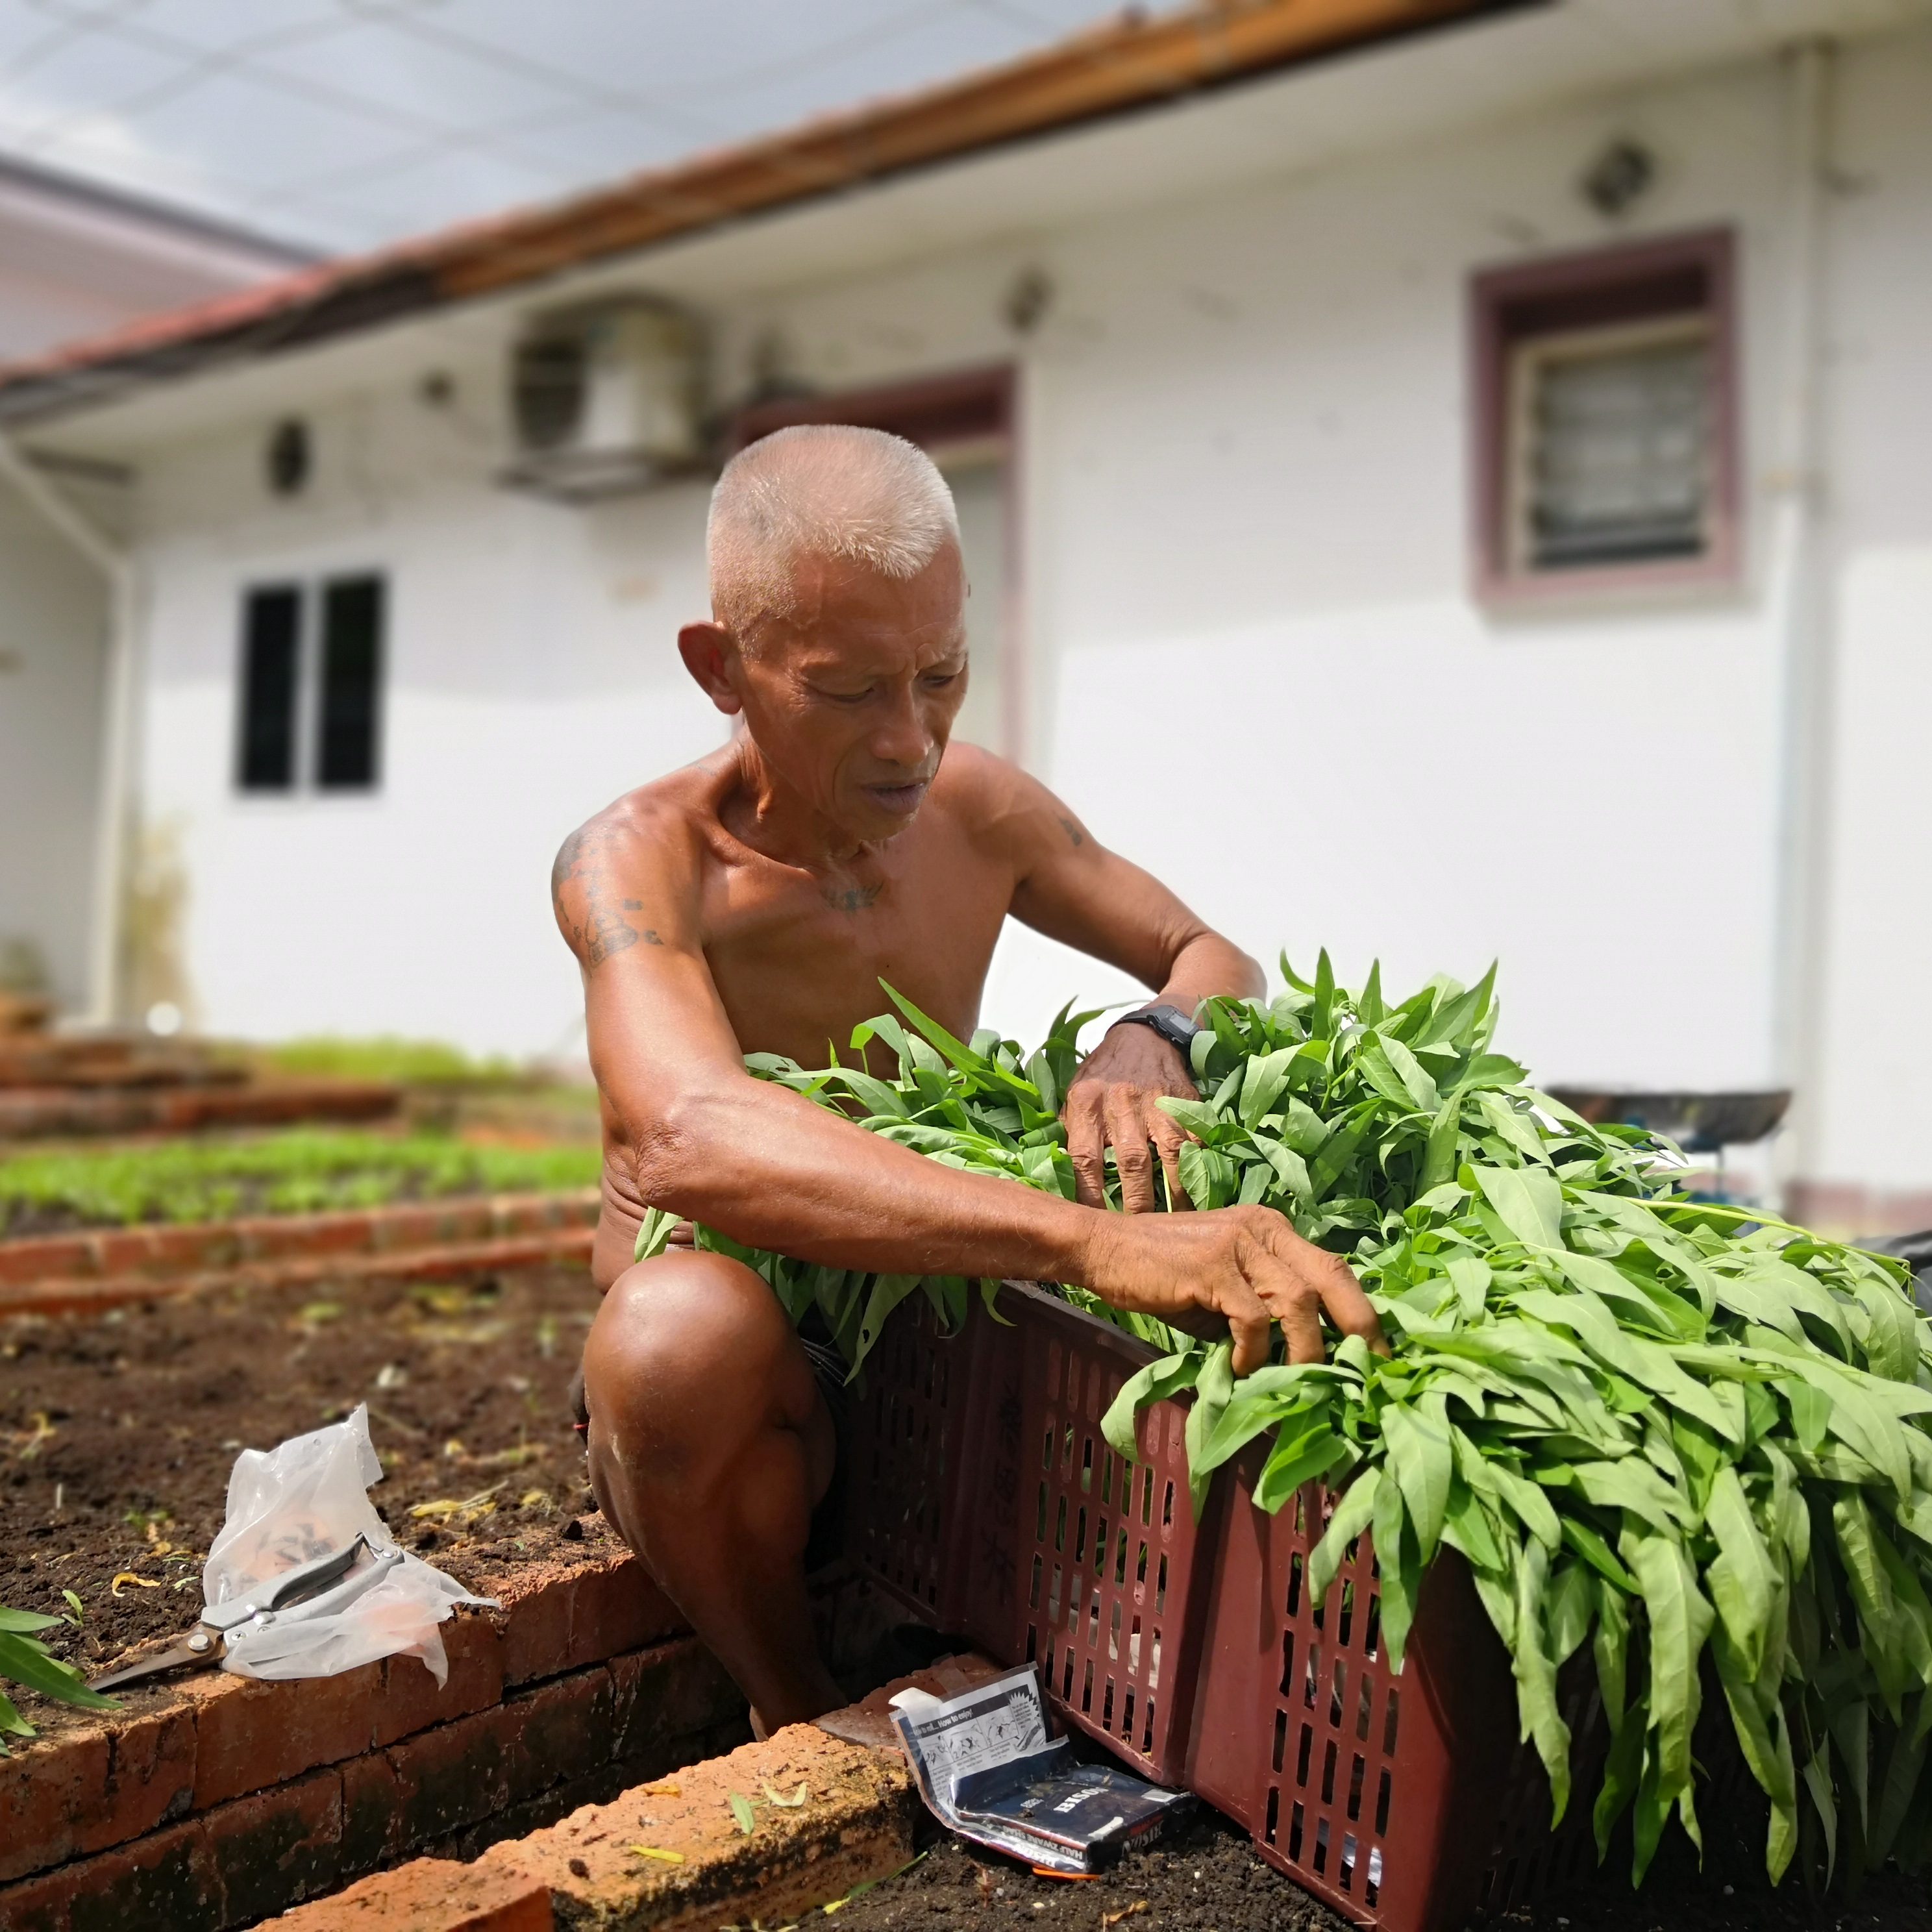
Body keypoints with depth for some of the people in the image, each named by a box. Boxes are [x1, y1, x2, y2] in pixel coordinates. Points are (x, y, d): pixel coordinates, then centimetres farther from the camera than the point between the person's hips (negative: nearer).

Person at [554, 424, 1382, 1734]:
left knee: (1280, 1318, -16)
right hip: (726, 1405, -4)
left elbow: (1215, 959, 9)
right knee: (685, 1322, -39)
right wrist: (1101, 1243, -53)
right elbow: (690, 1141, -41)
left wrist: (1152, 1041, -18)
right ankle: (799, 1722, -9)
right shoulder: (640, 864, -20)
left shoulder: (978, 812, -2)